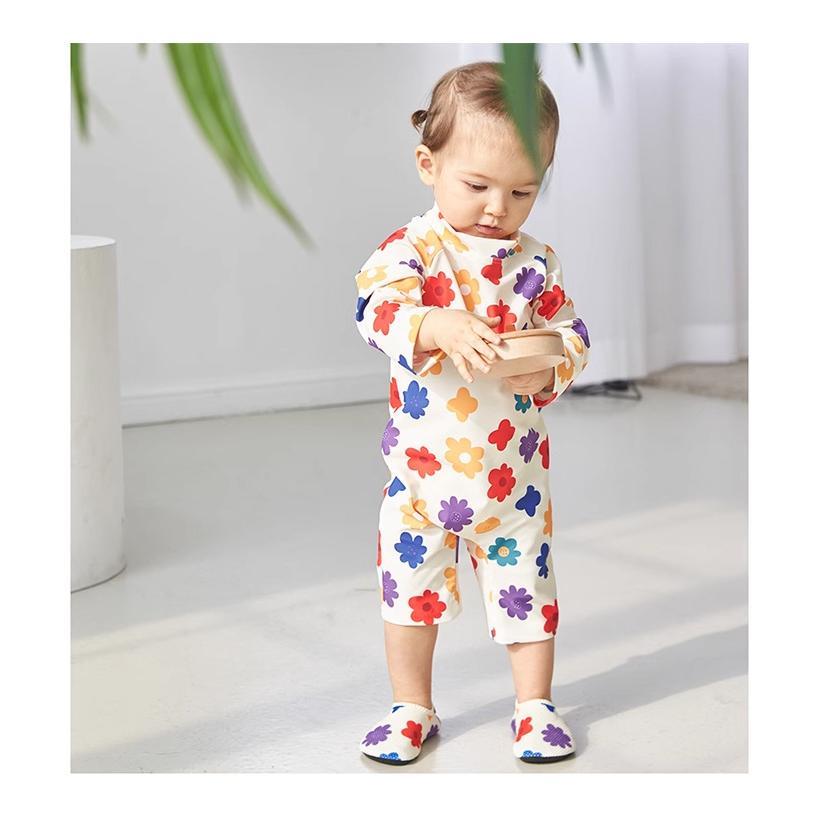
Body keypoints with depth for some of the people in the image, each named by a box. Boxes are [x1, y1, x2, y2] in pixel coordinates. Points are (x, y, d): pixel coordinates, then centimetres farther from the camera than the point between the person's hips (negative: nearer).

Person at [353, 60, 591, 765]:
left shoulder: (537, 262, 0)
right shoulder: (411, 249, -9)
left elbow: (572, 334, 2)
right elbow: (380, 305, -25)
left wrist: (548, 369, -20)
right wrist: (438, 325, -44)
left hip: (513, 471, 1)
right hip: (422, 467, -1)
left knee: (526, 584, 10)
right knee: (411, 586, 10)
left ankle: (535, 705, 27)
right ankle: (412, 708, 27)